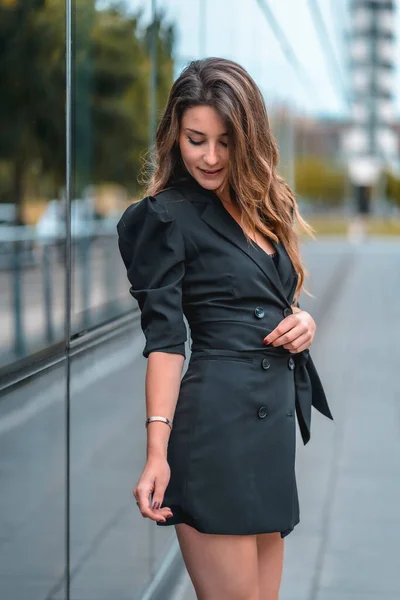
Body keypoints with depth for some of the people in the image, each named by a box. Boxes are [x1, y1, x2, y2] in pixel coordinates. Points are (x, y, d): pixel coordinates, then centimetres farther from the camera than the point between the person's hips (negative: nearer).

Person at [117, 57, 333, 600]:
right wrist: (157, 452, -20)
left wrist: (304, 321, 3)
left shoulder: (262, 205, 16)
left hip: (277, 415, 8)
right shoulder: (167, 217, -5)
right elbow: (164, 341, -11)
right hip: (217, 424, -8)